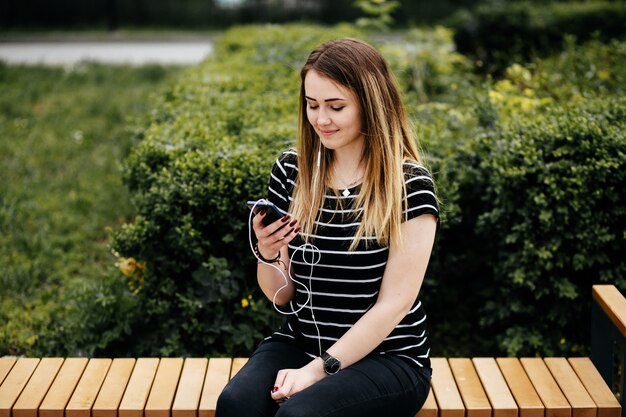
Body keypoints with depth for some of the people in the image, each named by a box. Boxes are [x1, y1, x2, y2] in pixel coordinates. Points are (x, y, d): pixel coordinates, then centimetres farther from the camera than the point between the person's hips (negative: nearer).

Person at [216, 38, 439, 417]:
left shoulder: (410, 185, -9)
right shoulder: (291, 170, 3)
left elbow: (394, 303, -11)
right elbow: (282, 296, 7)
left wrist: (320, 369, -17)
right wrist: (267, 255, -14)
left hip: (387, 357, -3)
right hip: (298, 342, 4)